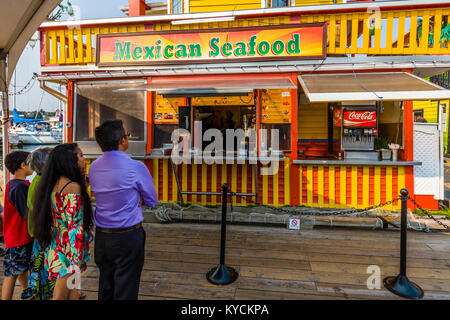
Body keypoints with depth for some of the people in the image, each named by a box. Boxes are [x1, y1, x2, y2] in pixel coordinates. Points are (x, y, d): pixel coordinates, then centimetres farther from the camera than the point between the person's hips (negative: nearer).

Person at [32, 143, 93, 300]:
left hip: (55, 245, 8)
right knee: (62, 295, 8)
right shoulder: (73, 186, -21)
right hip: (67, 251, -8)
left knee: (72, 293, 20)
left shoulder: (54, 183, 5)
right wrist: (79, 260, -15)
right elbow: (75, 227, -22)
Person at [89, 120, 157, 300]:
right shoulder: (136, 167, -17)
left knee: (105, 287, 23)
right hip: (128, 237, -6)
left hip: (101, 236, 6)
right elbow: (152, 201, -6)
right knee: (126, 291, 10)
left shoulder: (93, 168, 1)